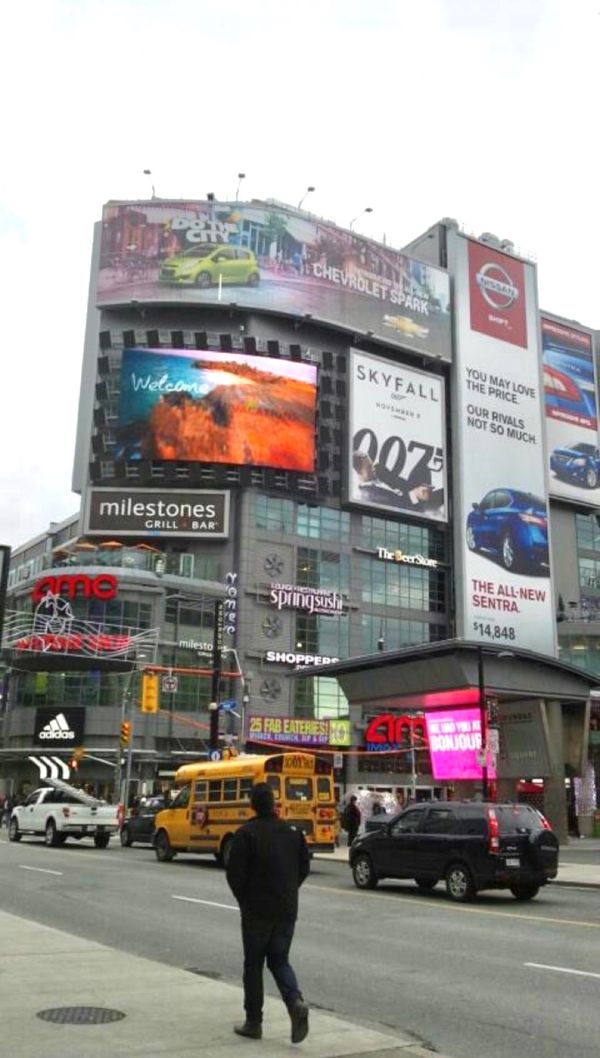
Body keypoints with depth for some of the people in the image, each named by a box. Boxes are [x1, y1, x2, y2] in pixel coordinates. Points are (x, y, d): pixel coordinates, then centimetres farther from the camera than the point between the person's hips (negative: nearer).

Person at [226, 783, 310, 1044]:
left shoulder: (246, 833, -14)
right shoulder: (293, 832, 2)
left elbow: (235, 874, -13)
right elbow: (304, 868, 7)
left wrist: (244, 899, 4)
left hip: (257, 910, -4)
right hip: (287, 909, 4)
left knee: (253, 964, 10)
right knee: (279, 960, 15)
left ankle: (253, 1022, 16)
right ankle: (296, 1002, -9)